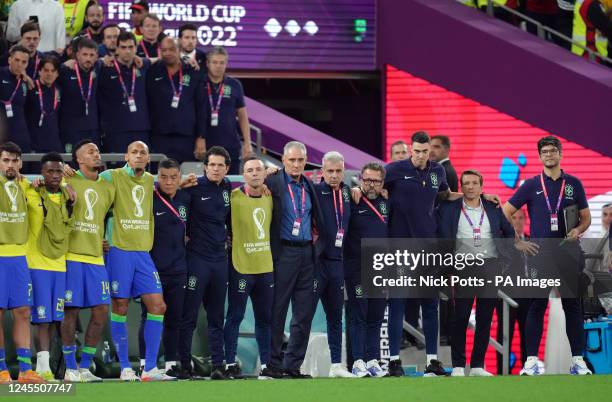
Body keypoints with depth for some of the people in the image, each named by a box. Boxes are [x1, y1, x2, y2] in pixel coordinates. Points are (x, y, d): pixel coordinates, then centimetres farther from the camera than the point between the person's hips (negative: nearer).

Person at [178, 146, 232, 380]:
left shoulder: (228, 189, 10)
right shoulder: (194, 187, -8)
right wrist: (186, 233, -6)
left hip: (220, 258, 6)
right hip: (197, 257, -6)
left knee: (217, 316, 8)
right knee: (189, 315, -4)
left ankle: (218, 366, 10)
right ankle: (184, 365, -1)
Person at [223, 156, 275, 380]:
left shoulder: (269, 197, 7)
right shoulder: (233, 197, -9)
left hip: (266, 267, 5)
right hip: (241, 266, -5)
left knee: (265, 317, 9)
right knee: (235, 316, -1)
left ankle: (266, 364, 15)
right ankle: (230, 364, 4)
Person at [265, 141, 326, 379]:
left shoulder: (309, 187, 13)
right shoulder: (273, 183, -5)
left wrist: (317, 241, 13)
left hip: (306, 252, 6)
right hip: (283, 252, -6)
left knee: (304, 313, 5)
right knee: (277, 311, -2)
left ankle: (293, 365, 11)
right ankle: (274, 364, 4)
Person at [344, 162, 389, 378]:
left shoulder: (386, 203, 9)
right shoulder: (352, 203, -5)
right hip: (357, 269, -5)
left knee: (376, 318, 8)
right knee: (358, 317, -3)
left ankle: (373, 361, 12)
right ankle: (358, 362, -2)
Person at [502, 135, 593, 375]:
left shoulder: (573, 184, 8)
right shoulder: (532, 185, 5)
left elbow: (586, 218, 12)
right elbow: (505, 213, 7)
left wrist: (577, 230, -9)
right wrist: (517, 242, 0)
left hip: (568, 254, 1)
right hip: (539, 254, -1)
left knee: (573, 306, 2)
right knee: (537, 306, -1)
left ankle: (578, 360, 5)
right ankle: (531, 361, 1)